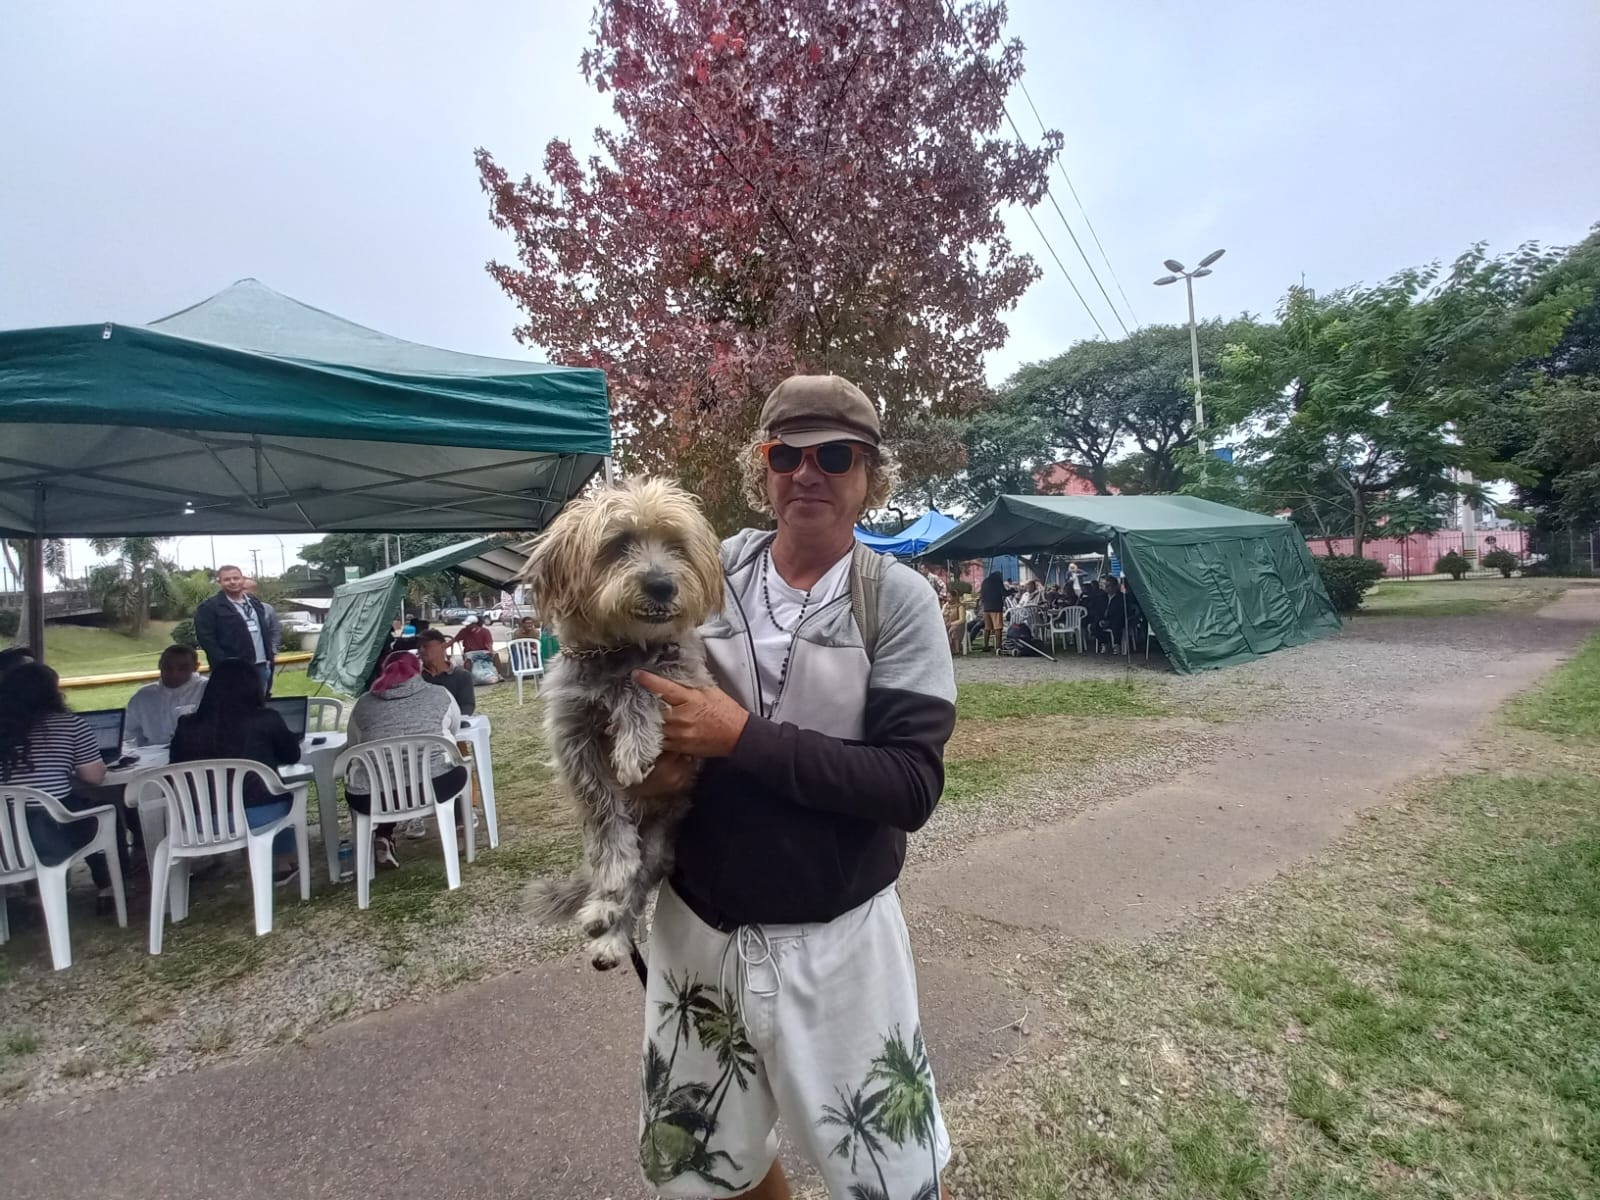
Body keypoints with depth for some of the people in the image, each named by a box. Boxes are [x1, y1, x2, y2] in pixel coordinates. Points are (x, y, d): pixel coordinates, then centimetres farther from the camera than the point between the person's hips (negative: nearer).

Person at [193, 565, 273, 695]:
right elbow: (206, 640, -10)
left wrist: (269, 657, 11)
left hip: (261, 665, 6)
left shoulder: (254, 602, 17)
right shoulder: (209, 607, -4)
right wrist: (225, 665, -16)